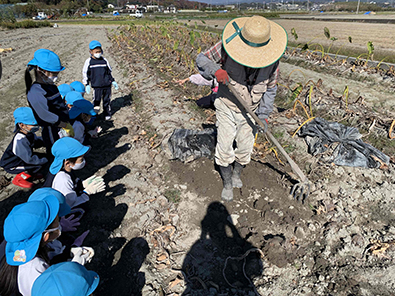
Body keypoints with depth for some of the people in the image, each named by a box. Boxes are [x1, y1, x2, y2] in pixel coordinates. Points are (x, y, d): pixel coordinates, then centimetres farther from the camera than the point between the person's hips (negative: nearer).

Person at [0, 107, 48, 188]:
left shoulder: (28, 133, -5)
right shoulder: (20, 140, -32)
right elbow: (29, 159, -33)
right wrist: (45, 160, -26)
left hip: (20, 159, 9)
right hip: (11, 166, -9)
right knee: (39, 164, -22)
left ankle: (29, 173, 15)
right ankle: (18, 179, -4)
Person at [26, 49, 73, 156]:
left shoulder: (51, 86, 8)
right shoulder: (35, 92, -21)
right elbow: (46, 115, -25)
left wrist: (68, 122, 11)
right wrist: (66, 125, -19)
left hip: (63, 129, 9)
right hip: (53, 134, -9)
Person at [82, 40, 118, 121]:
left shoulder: (104, 60, 7)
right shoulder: (89, 61, 0)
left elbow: (109, 72, 17)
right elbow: (85, 73, 5)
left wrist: (113, 81, 12)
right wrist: (87, 84, -2)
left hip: (107, 85, 3)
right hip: (97, 86, -2)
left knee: (107, 100, 11)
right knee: (96, 100, -6)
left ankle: (107, 114, 27)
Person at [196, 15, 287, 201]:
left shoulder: (271, 58, -14)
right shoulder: (227, 47, -22)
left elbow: (270, 88, -2)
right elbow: (202, 59, -10)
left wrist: (264, 115, -6)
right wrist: (215, 70, -32)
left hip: (250, 112, 2)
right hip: (226, 108, -1)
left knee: (244, 148, 15)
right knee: (224, 148, 5)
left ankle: (237, 173, 47)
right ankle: (227, 183, 30)